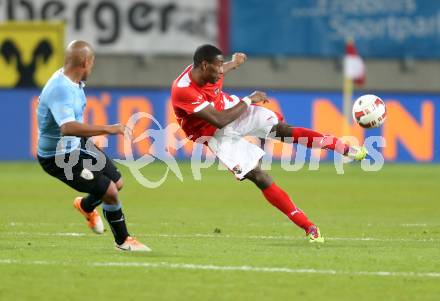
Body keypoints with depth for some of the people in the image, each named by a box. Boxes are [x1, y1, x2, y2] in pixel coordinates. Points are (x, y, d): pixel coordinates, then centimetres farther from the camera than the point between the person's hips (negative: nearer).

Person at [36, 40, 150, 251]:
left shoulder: (73, 83, 1)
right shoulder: (61, 89, -31)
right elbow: (68, 127, -45)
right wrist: (106, 129, -46)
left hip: (78, 146, 10)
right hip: (59, 158, -10)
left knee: (117, 182, 15)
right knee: (110, 192, -11)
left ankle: (86, 206, 45)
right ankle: (123, 241, 12)